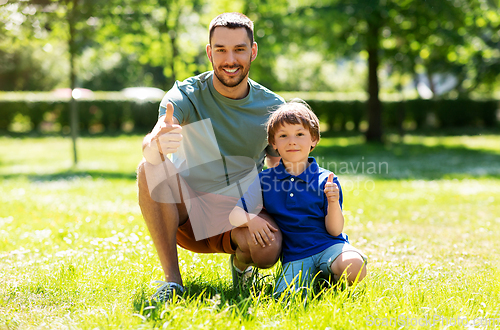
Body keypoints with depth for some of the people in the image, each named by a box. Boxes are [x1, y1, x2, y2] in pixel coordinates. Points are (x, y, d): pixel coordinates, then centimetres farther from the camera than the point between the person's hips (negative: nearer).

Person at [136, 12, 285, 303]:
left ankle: (241, 259, 8)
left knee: (268, 250, -32)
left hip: (239, 213, 1)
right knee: (150, 168, -31)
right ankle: (172, 278, -21)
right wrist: (157, 142, -55)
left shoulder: (273, 107, -2)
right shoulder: (187, 95, -9)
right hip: (186, 209, -1)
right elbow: (151, 144, -28)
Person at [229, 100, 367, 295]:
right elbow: (232, 213, 1)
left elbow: (334, 230, -3)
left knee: (353, 267, -32)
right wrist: (250, 219, -21)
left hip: (328, 246, -1)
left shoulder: (325, 180, 0)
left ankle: (330, 278, 3)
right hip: (295, 256, 1)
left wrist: (333, 202, -22)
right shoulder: (264, 181, 5)